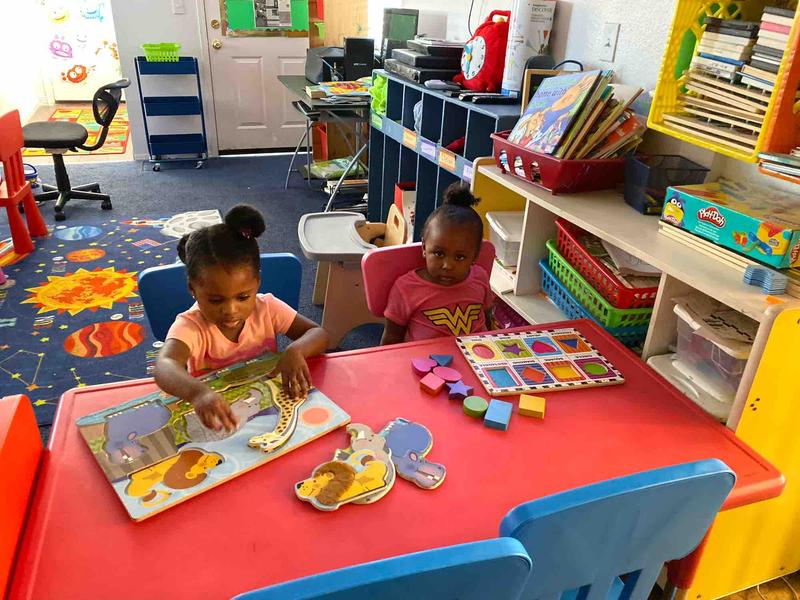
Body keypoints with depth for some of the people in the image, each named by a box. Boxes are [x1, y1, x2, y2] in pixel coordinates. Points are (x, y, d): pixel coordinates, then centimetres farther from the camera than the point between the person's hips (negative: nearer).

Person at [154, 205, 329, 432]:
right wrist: (198, 392, -54)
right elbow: (165, 367, -34)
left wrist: (295, 351, -27)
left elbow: (318, 334, -7)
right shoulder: (190, 326, -16)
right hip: (215, 420, -2)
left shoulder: (267, 308, -8)